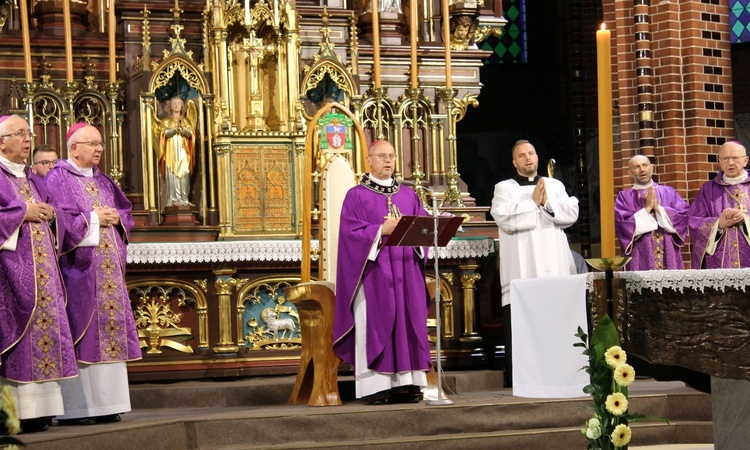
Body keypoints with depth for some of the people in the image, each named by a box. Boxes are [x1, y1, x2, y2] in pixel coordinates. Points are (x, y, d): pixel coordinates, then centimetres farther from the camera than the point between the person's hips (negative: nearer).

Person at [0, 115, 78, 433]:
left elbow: (48, 215, 26)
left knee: (44, 329, 3)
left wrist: (50, 215, 5)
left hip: (40, 269, 8)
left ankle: (37, 407, 5)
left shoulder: (34, 180, 20)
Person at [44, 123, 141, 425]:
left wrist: (116, 218, -1)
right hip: (77, 268, -7)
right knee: (79, 333, -9)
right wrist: (93, 219, -12)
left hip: (107, 272, 7)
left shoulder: (103, 181, 18)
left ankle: (103, 404, 8)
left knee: (108, 332, 4)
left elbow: (125, 211, 20)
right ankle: (73, 408, -6)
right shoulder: (58, 179, -4)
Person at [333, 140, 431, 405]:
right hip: (373, 271, -4)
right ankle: (376, 386, -6)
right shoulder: (356, 196, 2)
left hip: (405, 271, 5)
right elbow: (351, 231, -8)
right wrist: (382, 230, -17)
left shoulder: (408, 195, 17)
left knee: (407, 322, 2)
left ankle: (406, 384, 5)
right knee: (375, 325, -6)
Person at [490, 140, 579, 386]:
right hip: (522, 269, -3)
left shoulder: (555, 185, 18)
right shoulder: (504, 188, 9)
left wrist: (547, 202, -8)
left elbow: (571, 213, 4)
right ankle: (517, 381, -4)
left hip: (554, 265, 3)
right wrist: (532, 202, -4)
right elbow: (505, 218, -8)